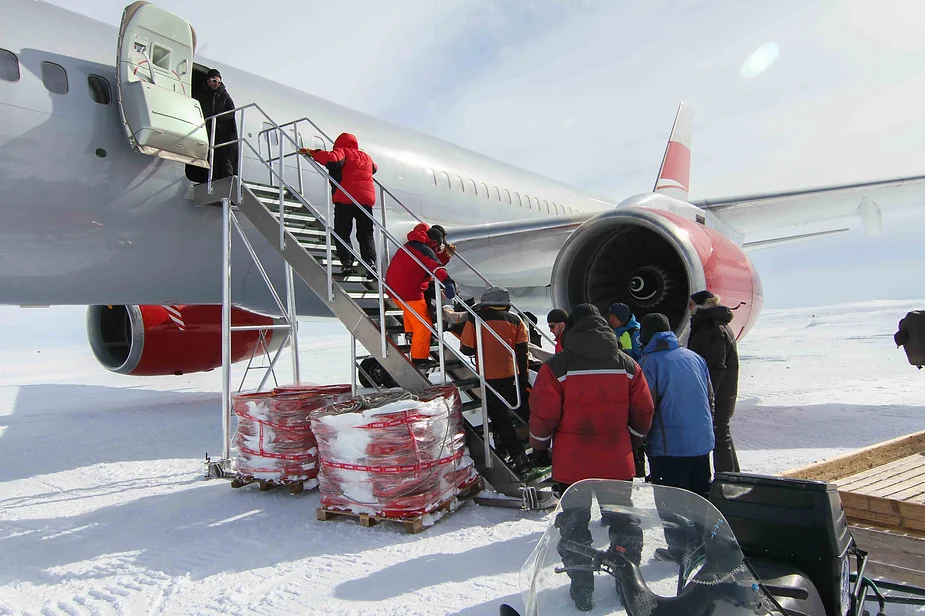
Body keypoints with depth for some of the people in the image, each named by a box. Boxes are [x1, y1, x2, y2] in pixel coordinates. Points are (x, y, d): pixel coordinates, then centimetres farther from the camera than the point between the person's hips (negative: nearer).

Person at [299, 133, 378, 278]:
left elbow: (332, 159, -15)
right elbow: (374, 168, 42)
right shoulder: (365, 156, 24)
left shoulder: (342, 151, 7)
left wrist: (313, 153, -4)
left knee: (342, 233, 2)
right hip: (366, 199, 4)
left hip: (345, 199, -4)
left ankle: (346, 262, -14)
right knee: (366, 235, 7)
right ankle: (370, 262, -12)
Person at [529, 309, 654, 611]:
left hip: (572, 464, -3)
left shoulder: (556, 367, -13)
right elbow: (644, 413, 4)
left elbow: (543, 416, -11)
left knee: (574, 525, 12)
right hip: (618, 463, 3)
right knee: (624, 521, 21)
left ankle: (582, 590, 19)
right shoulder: (627, 364, -1)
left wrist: (539, 447, 6)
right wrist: (633, 440, 21)